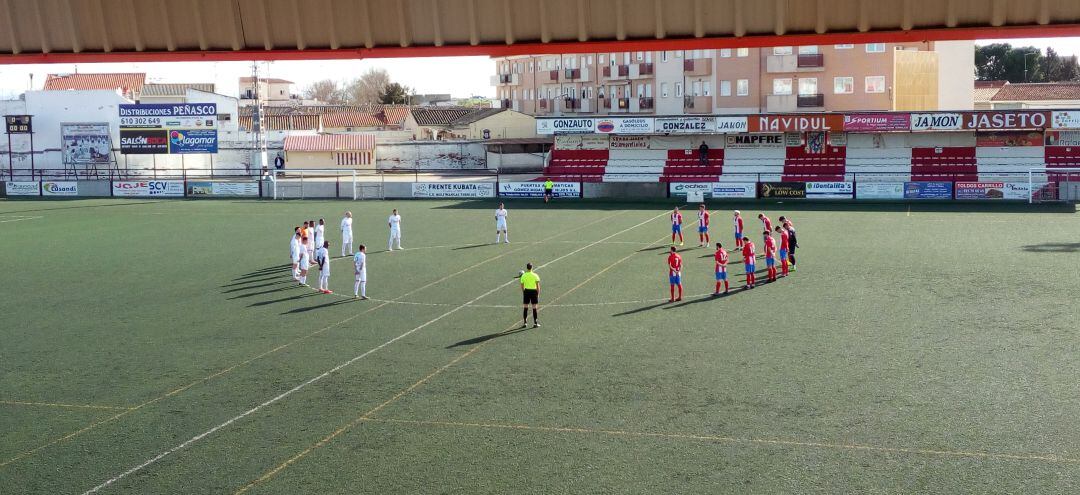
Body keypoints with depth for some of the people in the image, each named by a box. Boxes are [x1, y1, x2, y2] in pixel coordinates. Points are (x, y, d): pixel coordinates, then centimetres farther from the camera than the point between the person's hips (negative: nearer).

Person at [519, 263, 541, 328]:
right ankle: (535, 323, 7)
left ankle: (525, 322, 9)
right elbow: (538, 286, -7)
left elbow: (522, 286, 3)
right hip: (534, 291, -1)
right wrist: (538, 293, 1)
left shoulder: (523, 275, -1)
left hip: (526, 291, 1)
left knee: (525, 307, 9)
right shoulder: (535, 275, -5)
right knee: (534, 307, 4)